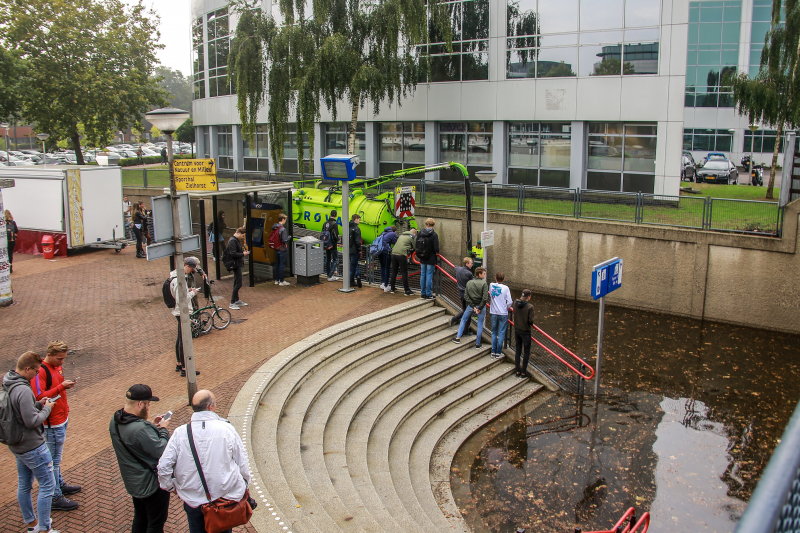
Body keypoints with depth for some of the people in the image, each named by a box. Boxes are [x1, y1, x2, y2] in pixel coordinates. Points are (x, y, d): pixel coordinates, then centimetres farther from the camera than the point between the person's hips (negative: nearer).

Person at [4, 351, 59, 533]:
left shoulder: (7, 385, 2)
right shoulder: (23, 390, -28)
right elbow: (32, 421, -27)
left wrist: (38, 404, 3)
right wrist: (47, 408, -12)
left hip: (17, 446, 10)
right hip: (33, 447, -10)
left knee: (23, 486, 20)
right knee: (47, 486, 2)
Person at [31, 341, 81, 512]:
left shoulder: (57, 366, 7)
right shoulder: (40, 371, -20)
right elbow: (39, 397, -26)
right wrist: (61, 387, -30)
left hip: (61, 418, 9)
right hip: (52, 423, -9)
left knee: (56, 457, 23)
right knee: (54, 460, 0)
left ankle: (60, 485, 37)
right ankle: (55, 498, 8)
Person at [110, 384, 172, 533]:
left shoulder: (115, 421, -7)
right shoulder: (141, 429, -37)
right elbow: (161, 451, -28)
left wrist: (152, 426, -1)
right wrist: (163, 429, -14)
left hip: (132, 482, 9)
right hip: (151, 484, -9)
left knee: (140, 518, 28)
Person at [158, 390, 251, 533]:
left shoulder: (180, 433, -13)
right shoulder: (226, 429, -16)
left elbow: (164, 466, -10)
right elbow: (242, 462, -8)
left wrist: (170, 486, 10)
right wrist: (245, 484, 10)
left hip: (193, 502, 1)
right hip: (225, 498, -1)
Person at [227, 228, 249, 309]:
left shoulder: (237, 240, 15)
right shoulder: (232, 241, -17)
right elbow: (233, 254, -25)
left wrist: (243, 251, 8)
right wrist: (243, 254, -15)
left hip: (238, 265, 11)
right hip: (236, 265, -11)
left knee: (236, 283, 17)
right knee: (238, 284, -10)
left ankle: (237, 300, 26)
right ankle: (232, 303, -5)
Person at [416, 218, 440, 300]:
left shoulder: (420, 233, -2)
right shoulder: (434, 235, -15)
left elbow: (416, 245, 3)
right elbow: (436, 248, -18)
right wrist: (437, 252, 4)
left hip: (422, 259, 4)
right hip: (431, 259, -4)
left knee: (422, 275, 13)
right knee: (429, 276, 1)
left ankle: (423, 294, 19)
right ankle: (428, 294, 6)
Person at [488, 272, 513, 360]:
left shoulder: (491, 286, -4)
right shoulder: (505, 288, -12)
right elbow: (509, 302, -11)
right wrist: (506, 307, 10)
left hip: (493, 313, 3)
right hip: (503, 314, -3)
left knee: (494, 333, 15)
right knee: (501, 333, 5)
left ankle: (493, 351, 16)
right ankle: (498, 353, 7)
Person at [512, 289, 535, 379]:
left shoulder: (515, 303, -6)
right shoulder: (529, 306, -21)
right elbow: (531, 321, -18)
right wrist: (531, 323, 4)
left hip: (517, 330, 5)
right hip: (525, 331, -5)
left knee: (518, 350, 16)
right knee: (526, 352, 8)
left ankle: (517, 371, 23)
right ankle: (523, 372, 12)